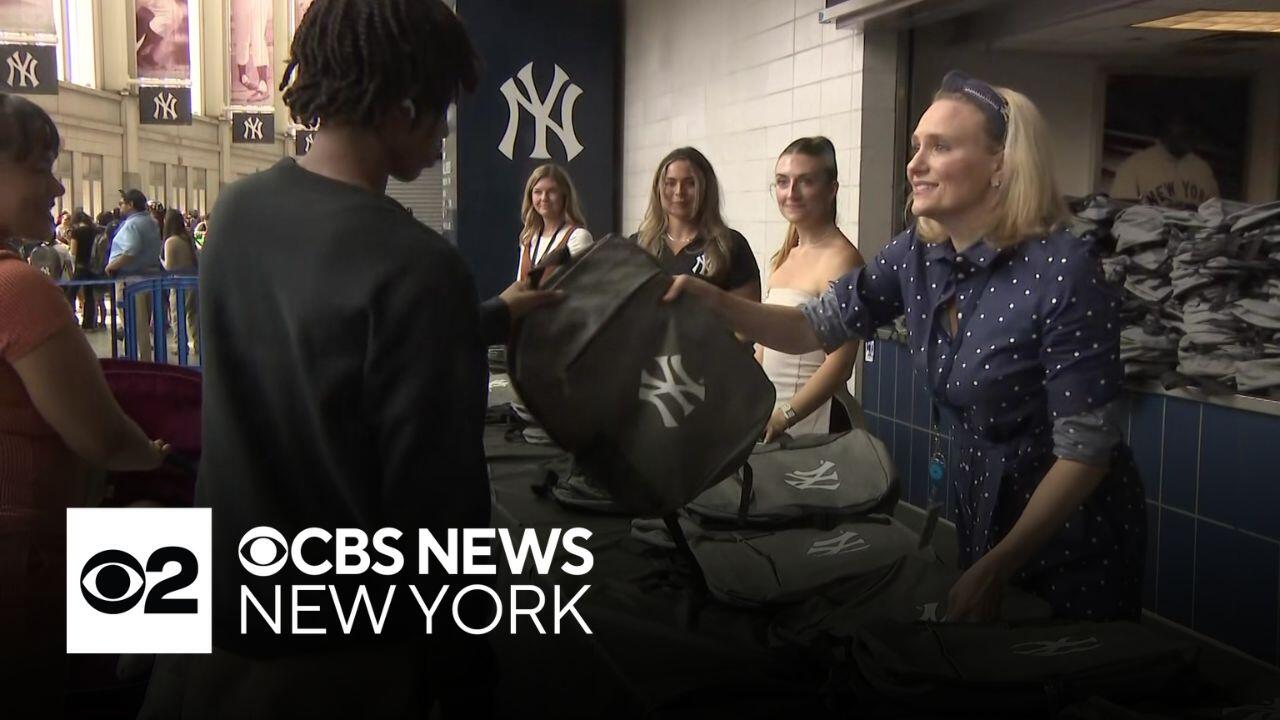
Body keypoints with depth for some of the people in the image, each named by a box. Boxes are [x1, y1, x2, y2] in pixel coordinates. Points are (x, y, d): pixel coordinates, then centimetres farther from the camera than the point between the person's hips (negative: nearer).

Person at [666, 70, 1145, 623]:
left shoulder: (1064, 273, -26)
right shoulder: (916, 255, -7)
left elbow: (1085, 449, -24)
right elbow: (815, 327, 2)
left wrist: (994, 569, -22)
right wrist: (712, 300, -15)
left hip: (1076, 531, -5)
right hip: (982, 508, 6)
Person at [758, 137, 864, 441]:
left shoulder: (839, 257, -15)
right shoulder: (787, 256, 10)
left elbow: (839, 363, -21)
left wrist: (784, 416, -22)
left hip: (812, 419, -7)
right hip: (767, 413, 7)